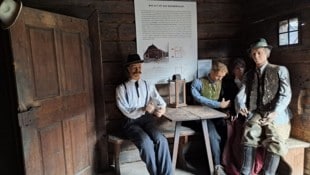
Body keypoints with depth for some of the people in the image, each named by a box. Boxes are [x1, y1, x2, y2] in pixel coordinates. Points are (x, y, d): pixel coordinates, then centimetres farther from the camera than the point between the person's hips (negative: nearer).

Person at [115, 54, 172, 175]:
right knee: (146, 142, -32)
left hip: (147, 120, 3)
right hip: (131, 122, -3)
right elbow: (127, 112, -8)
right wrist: (144, 109, -26)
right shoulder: (122, 88, 0)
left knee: (161, 140, -27)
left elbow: (160, 101, 9)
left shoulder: (148, 86, 12)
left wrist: (161, 109, -17)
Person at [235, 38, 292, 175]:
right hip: (256, 114, 1)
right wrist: (241, 106, -21)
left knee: (274, 143, -25)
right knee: (250, 134, -27)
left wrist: (274, 113, -23)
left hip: (277, 116, -1)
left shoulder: (280, 70, 7)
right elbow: (241, 94, 4)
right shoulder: (248, 75, 15)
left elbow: (285, 95, -4)